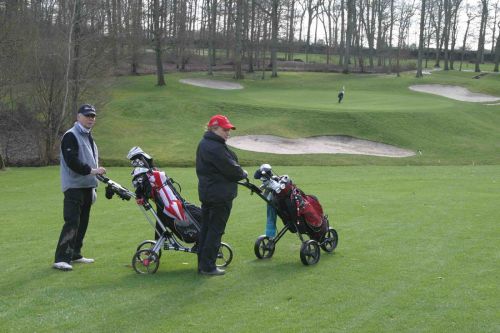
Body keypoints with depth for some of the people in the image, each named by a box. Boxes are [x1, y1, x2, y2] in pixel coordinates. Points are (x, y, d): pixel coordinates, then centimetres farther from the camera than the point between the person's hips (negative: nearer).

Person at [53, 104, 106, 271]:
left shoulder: (88, 137, 19)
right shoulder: (71, 136, -10)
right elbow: (72, 161, -21)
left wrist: (94, 187, 21)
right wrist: (91, 170, -25)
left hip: (87, 186, 9)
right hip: (74, 187, -9)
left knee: (82, 222, 11)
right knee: (72, 222, -15)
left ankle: (75, 254, 20)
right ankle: (61, 259, -16)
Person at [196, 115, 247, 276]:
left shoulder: (204, 144, 13)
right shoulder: (215, 148, -21)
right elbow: (230, 168, -20)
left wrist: (238, 173, 8)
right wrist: (243, 174, 0)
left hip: (207, 193, 10)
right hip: (220, 195, -10)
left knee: (206, 228, 14)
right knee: (216, 230, -3)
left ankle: (203, 264, 21)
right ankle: (208, 266, 1)